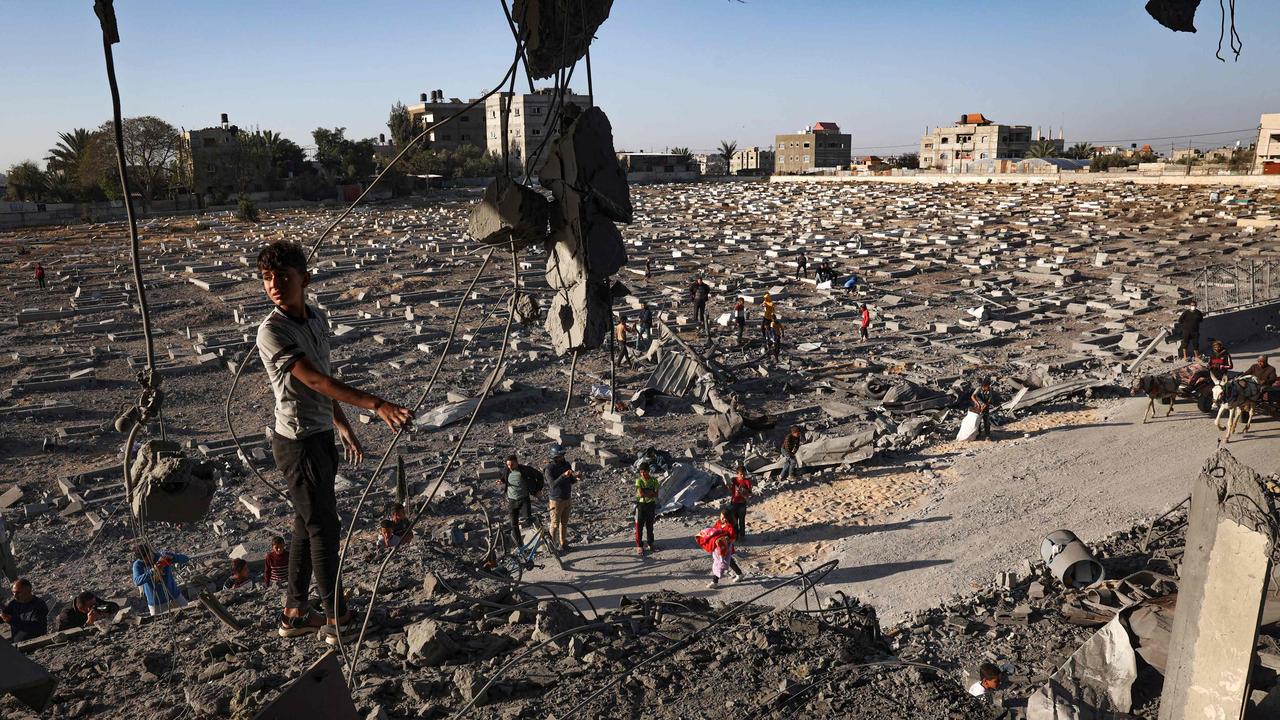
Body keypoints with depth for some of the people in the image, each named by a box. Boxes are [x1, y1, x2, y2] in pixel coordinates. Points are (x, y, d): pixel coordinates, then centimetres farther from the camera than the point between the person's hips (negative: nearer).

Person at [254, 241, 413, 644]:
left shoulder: (318, 320, 7)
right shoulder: (272, 331, -18)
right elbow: (315, 380, -29)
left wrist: (344, 428, 22)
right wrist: (377, 405, -38)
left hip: (321, 437, 8)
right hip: (298, 441, -8)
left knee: (309, 525, 15)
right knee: (324, 527, 0)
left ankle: (294, 614, 28)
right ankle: (338, 620, 13)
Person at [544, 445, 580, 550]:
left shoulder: (567, 464, -1)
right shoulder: (549, 468, -20)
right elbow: (552, 484, -30)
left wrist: (576, 478, -14)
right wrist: (563, 475, -39)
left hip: (567, 499, 6)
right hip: (556, 500, -6)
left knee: (564, 523, 17)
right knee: (555, 524, 5)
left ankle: (563, 543, 31)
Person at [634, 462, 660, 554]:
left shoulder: (654, 480, -3)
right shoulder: (639, 480, -10)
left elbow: (656, 495, -7)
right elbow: (640, 493, -21)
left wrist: (645, 493, -18)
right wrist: (650, 492, -13)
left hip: (651, 505, 3)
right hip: (641, 505, -2)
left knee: (650, 526, 14)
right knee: (639, 526, 0)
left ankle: (650, 544, 27)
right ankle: (639, 546, 8)